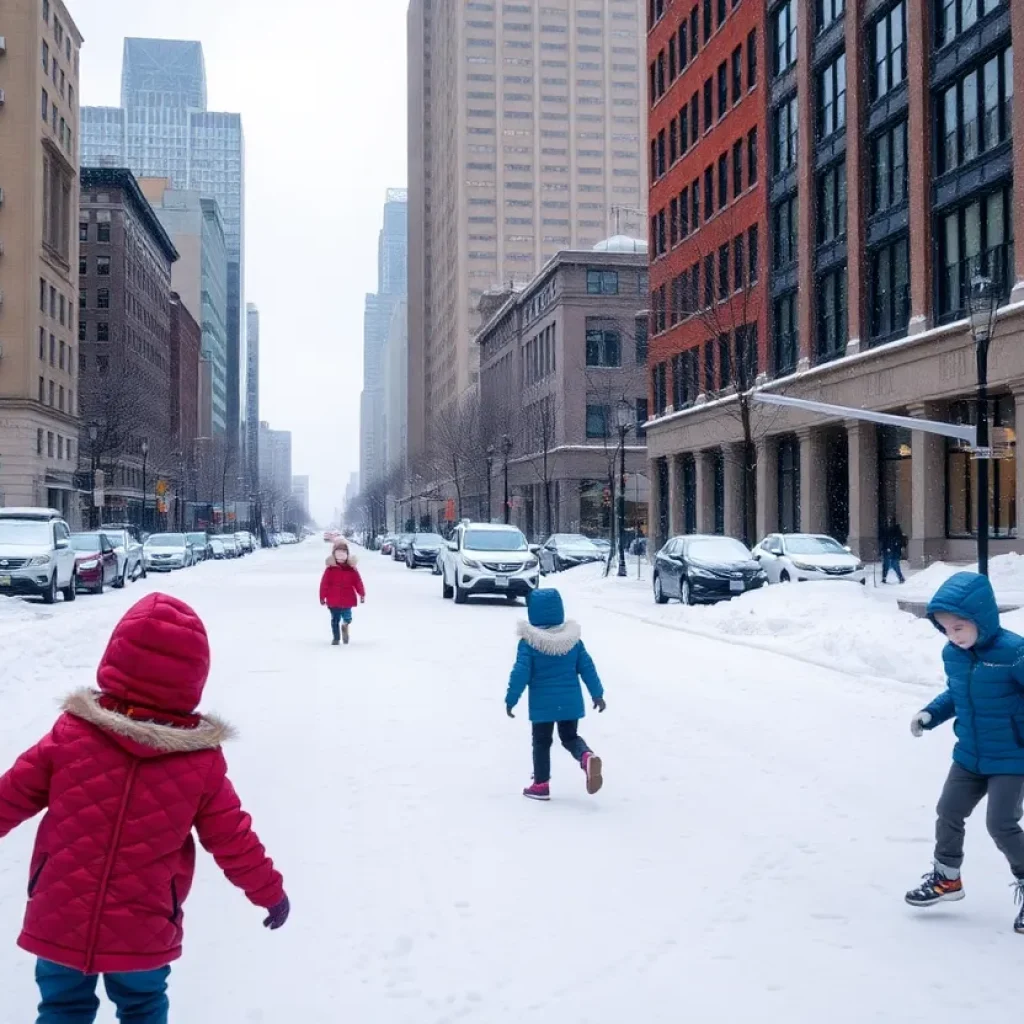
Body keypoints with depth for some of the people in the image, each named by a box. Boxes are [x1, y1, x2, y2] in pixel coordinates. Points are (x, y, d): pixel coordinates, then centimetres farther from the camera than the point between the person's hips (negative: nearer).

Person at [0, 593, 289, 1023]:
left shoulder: (71, 733, -13)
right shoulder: (202, 762, -14)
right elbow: (233, 842, -5)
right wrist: (270, 891, 12)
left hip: (58, 924, 0)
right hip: (143, 935, 0)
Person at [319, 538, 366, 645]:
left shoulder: (351, 569, 1)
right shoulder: (330, 569, -3)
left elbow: (358, 582, 3)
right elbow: (324, 584, -1)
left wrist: (362, 594, 0)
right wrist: (322, 597, -2)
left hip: (347, 600, 0)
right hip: (333, 600, 0)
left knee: (347, 618, -3)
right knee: (335, 619, 6)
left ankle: (345, 625, 33)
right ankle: (336, 638, 18)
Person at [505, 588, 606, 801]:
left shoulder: (528, 642, -11)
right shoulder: (573, 638, 1)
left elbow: (521, 673, -14)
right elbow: (587, 668, 4)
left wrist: (511, 700, -5)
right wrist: (597, 694, 14)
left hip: (542, 703, -3)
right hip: (570, 701, 3)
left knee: (541, 742, 12)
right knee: (570, 737, 17)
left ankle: (541, 785, 15)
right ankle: (587, 757, -13)